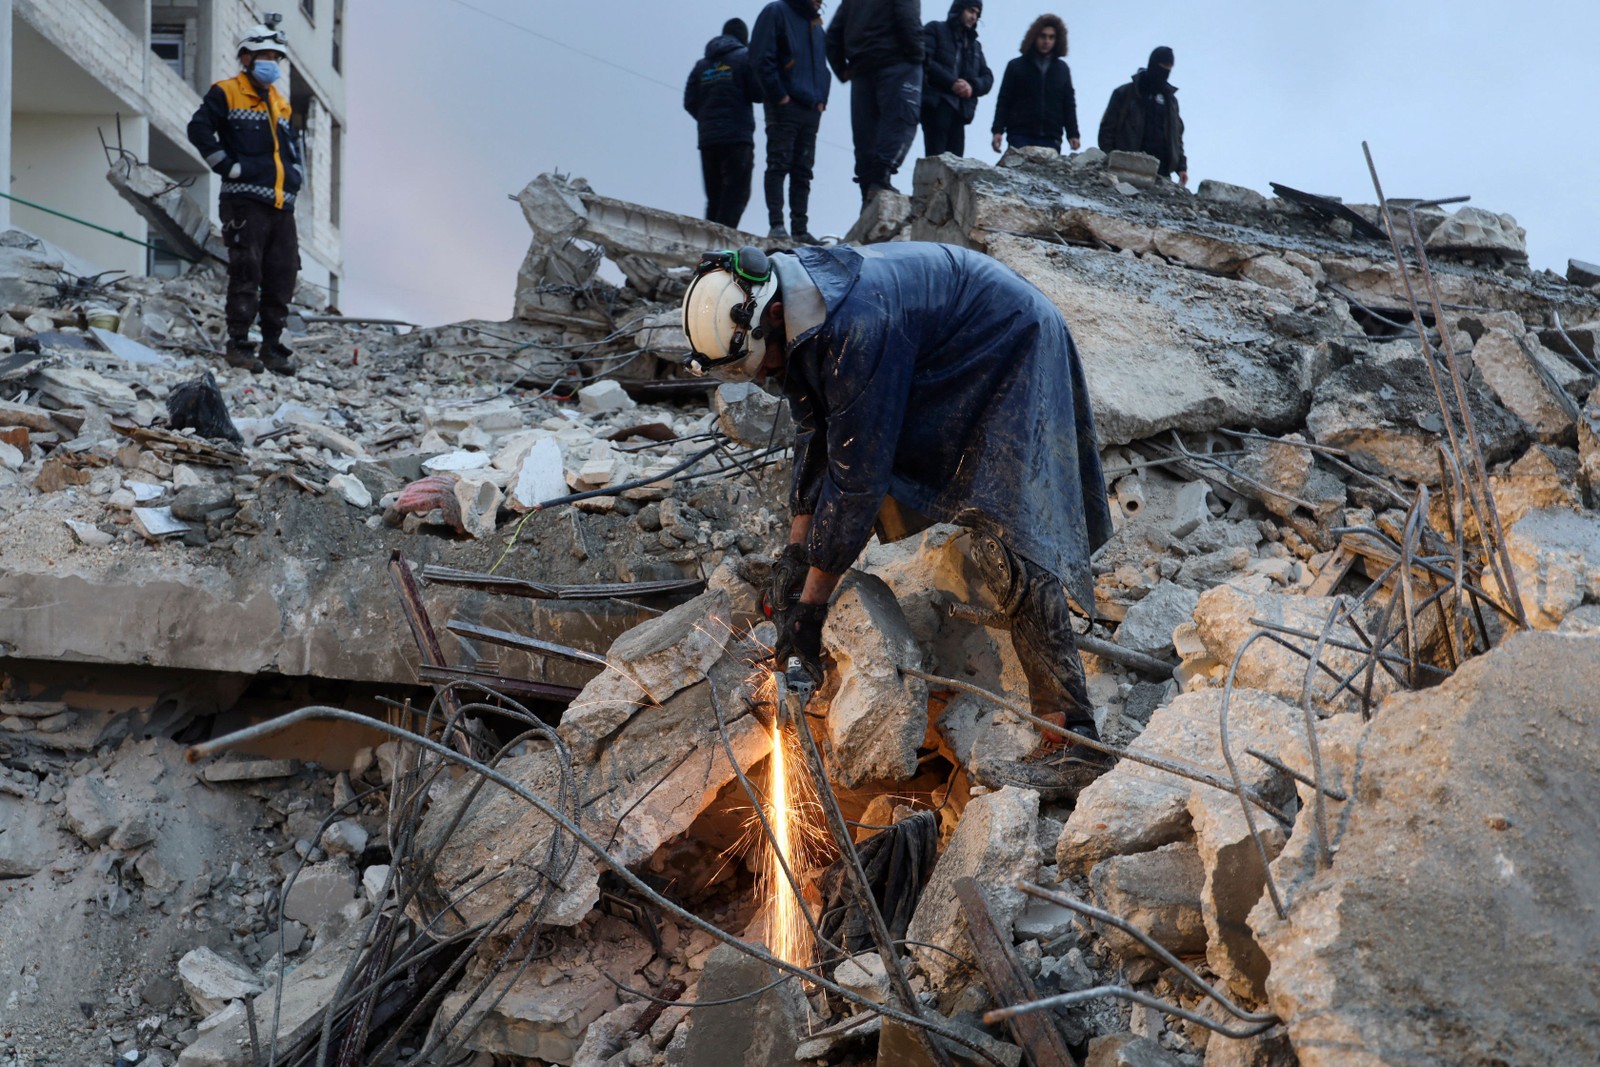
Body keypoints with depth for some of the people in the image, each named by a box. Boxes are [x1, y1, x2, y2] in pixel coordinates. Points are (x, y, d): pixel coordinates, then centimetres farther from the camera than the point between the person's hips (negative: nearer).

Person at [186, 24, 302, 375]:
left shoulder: (281, 104, 23)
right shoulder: (226, 93, 2)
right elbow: (199, 130, -8)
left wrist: (296, 174, 18)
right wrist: (230, 167, -10)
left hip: (282, 205, 6)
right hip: (245, 202, -6)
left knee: (282, 277, 4)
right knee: (246, 274, -8)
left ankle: (273, 345, 11)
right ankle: (238, 344, -1)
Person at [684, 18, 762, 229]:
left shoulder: (702, 65, 16)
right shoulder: (744, 57, 1)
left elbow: (690, 102, 10)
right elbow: (758, 92, -7)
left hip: (707, 138, 6)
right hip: (737, 136, -5)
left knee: (714, 196, 11)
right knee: (737, 191, -9)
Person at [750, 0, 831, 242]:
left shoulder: (816, 24, 21)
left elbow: (822, 65, 25)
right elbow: (762, 58, -10)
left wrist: (821, 99, 10)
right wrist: (779, 96, -15)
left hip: (811, 109, 7)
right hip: (784, 105, -7)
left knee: (803, 171, 5)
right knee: (779, 165, -9)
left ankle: (801, 228, 6)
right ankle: (776, 225, -12)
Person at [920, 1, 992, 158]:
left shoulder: (975, 45, 28)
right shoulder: (935, 30, 9)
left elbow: (987, 77, 17)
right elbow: (924, 60, -7)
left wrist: (973, 86, -7)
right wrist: (951, 82, -16)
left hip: (960, 109, 6)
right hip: (936, 104, -6)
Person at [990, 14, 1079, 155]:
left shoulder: (1062, 69, 16)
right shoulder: (1016, 66, 9)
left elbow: (1069, 104, 16)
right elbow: (1004, 102, 6)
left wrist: (1073, 134, 5)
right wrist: (998, 130, -6)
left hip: (1051, 139, 2)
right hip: (1021, 136, -2)